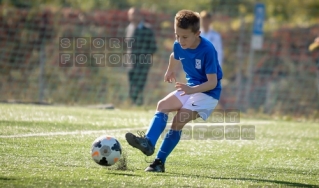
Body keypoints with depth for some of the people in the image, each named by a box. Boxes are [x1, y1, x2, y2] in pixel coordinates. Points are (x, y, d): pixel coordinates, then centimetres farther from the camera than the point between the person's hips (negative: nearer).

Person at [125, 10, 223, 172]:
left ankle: (160, 162, -20)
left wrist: (192, 90, -42)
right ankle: (148, 143, -27)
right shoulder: (178, 46, -6)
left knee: (179, 119, -21)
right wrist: (170, 71, 39)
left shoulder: (207, 50, -26)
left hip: (208, 92, -8)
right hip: (190, 88, 8)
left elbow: (213, 82, -27)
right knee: (163, 105, -11)